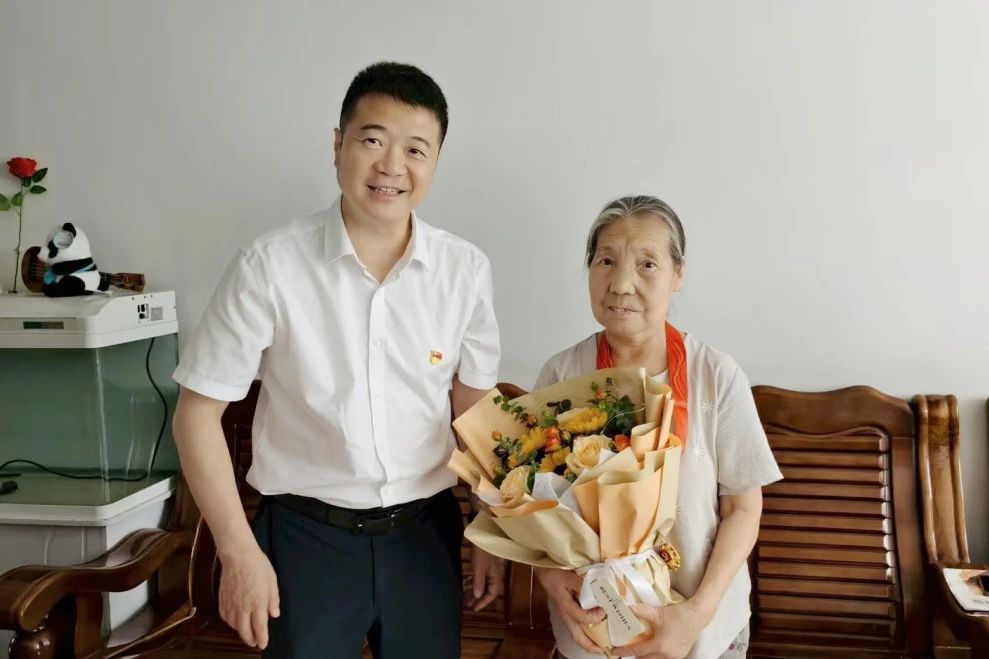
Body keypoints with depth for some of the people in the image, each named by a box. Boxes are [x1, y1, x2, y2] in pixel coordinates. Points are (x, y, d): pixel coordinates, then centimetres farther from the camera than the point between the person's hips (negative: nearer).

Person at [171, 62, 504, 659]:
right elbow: (199, 409, -6)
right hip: (307, 535, -2)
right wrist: (239, 551, -8)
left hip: (425, 531, 3)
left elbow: (474, 409, 5)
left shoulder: (466, 269, -6)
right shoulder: (270, 266, -13)